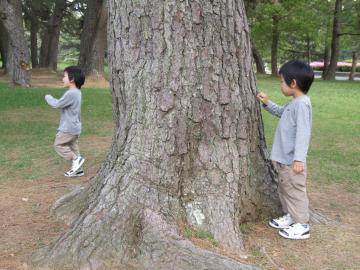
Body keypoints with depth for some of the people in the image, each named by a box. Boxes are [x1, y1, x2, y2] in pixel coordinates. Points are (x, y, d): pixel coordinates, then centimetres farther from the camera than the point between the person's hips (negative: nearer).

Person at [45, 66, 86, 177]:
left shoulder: (71, 93, -23)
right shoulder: (76, 92, 9)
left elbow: (57, 104, -17)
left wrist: (48, 97, -1)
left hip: (69, 128, -10)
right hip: (74, 127, 10)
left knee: (58, 144, 2)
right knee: (73, 146, 15)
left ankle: (76, 159, -3)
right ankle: (78, 169, 19)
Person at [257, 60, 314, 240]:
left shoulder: (302, 104, -21)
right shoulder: (294, 103, 11)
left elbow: (303, 133, -26)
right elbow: (281, 112, 33)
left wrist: (299, 158, -29)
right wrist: (267, 104, 20)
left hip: (292, 161, -10)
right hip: (284, 158, 10)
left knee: (295, 191, 1)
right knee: (284, 189, 21)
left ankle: (302, 226, 12)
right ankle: (290, 217, 36)